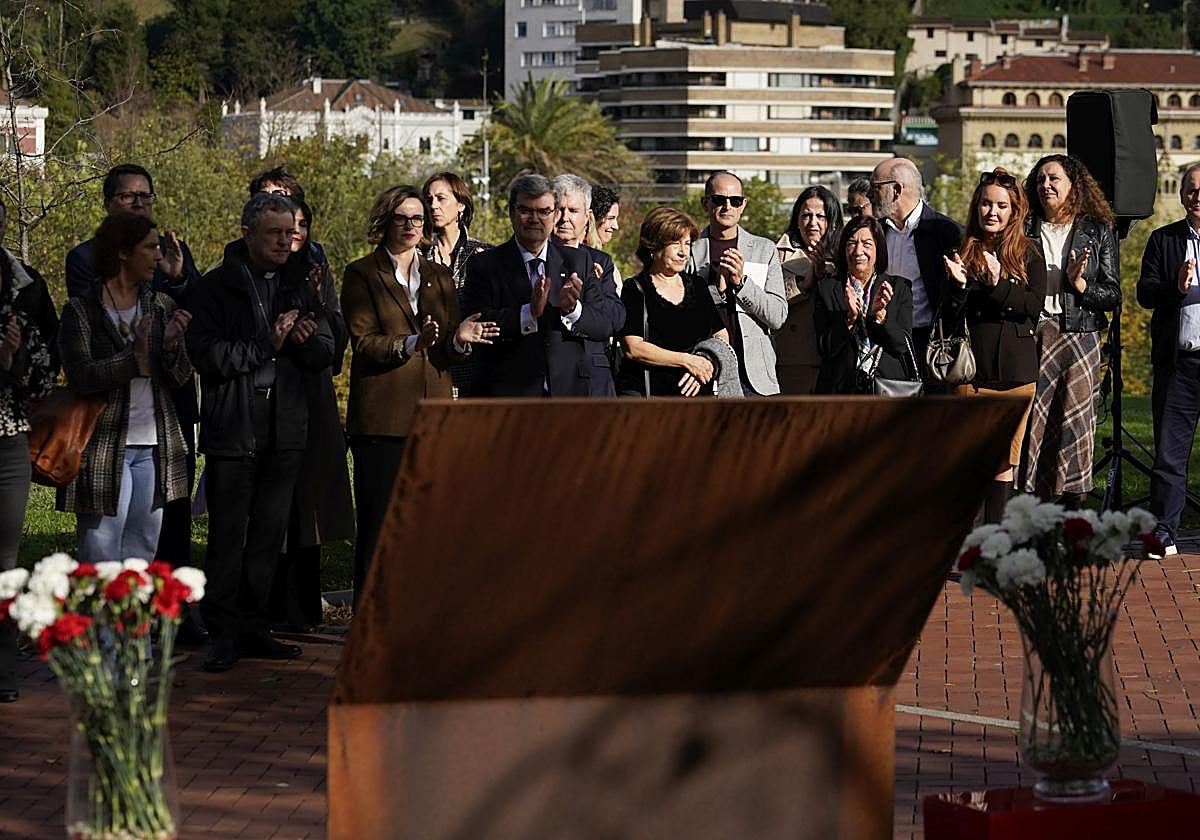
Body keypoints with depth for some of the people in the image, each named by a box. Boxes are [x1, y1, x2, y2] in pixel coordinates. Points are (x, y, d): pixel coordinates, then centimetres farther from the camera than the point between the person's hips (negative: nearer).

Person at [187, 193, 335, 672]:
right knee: (227, 535, -3)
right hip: (232, 429, -5)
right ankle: (223, 633, 3)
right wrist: (268, 344, -14)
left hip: (285, 427, 5)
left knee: (269, 533, 8)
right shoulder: (215, 287, -3)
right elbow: (208, 354, -13)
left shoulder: (299, 286, 12)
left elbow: (326, 353, 10)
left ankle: (253, 628, 16)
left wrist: (303, 339, -12)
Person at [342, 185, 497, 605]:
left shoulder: (440, 276, 18)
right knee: (379, 521, -5)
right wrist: (410, 343, -23)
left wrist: (460, 340, -8)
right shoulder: (361, 275, 3)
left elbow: (448, 353, 15)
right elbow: (363, 342, -7)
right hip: (382, 417, -4)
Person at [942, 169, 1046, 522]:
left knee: (1004, 460, 5)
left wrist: (996, 285, -16)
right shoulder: (963, 252, 6)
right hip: (972, 369, -1)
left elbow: (1034, 305, -5)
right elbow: (949, 322, 2)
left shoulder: (1029, 253, 7)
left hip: (1016, 371, 1)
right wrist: (958, 285, -15)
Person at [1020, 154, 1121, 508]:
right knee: (1028, 424, -5)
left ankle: (1072, 515, 1)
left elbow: (1113, 295, 6)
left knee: (1074, 424, -3)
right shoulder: (1025, 230, 11)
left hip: (1079, 337, -1)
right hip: (1031, 337, 1)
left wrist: (1080, 284, -9)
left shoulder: (1097, 232, 9)